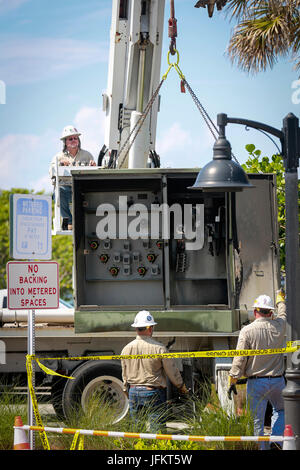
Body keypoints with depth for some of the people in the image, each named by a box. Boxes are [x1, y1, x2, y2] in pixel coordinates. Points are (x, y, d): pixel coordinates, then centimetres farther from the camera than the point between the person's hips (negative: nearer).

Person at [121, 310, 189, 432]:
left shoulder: (126, 349, 1)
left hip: (133, 392, 4)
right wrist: (181, 387, 13)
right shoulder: (159, 348, -12)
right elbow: (172, 371, -3)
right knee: (156, 427, -1)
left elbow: (125, 375, 10)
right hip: (153, 393, -4)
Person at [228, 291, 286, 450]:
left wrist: (233, 380, -2)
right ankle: (276, 439, 8)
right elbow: (283, 314, 25)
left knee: (257, 420, 3)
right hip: (277, 380, 3)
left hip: (256, 382, -3)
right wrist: (280, 300, 46)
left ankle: (262, 447, 2)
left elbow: (240, 359, -10)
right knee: (280, 410, 24)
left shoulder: (247, 331, -10)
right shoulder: (279, 326, 0)